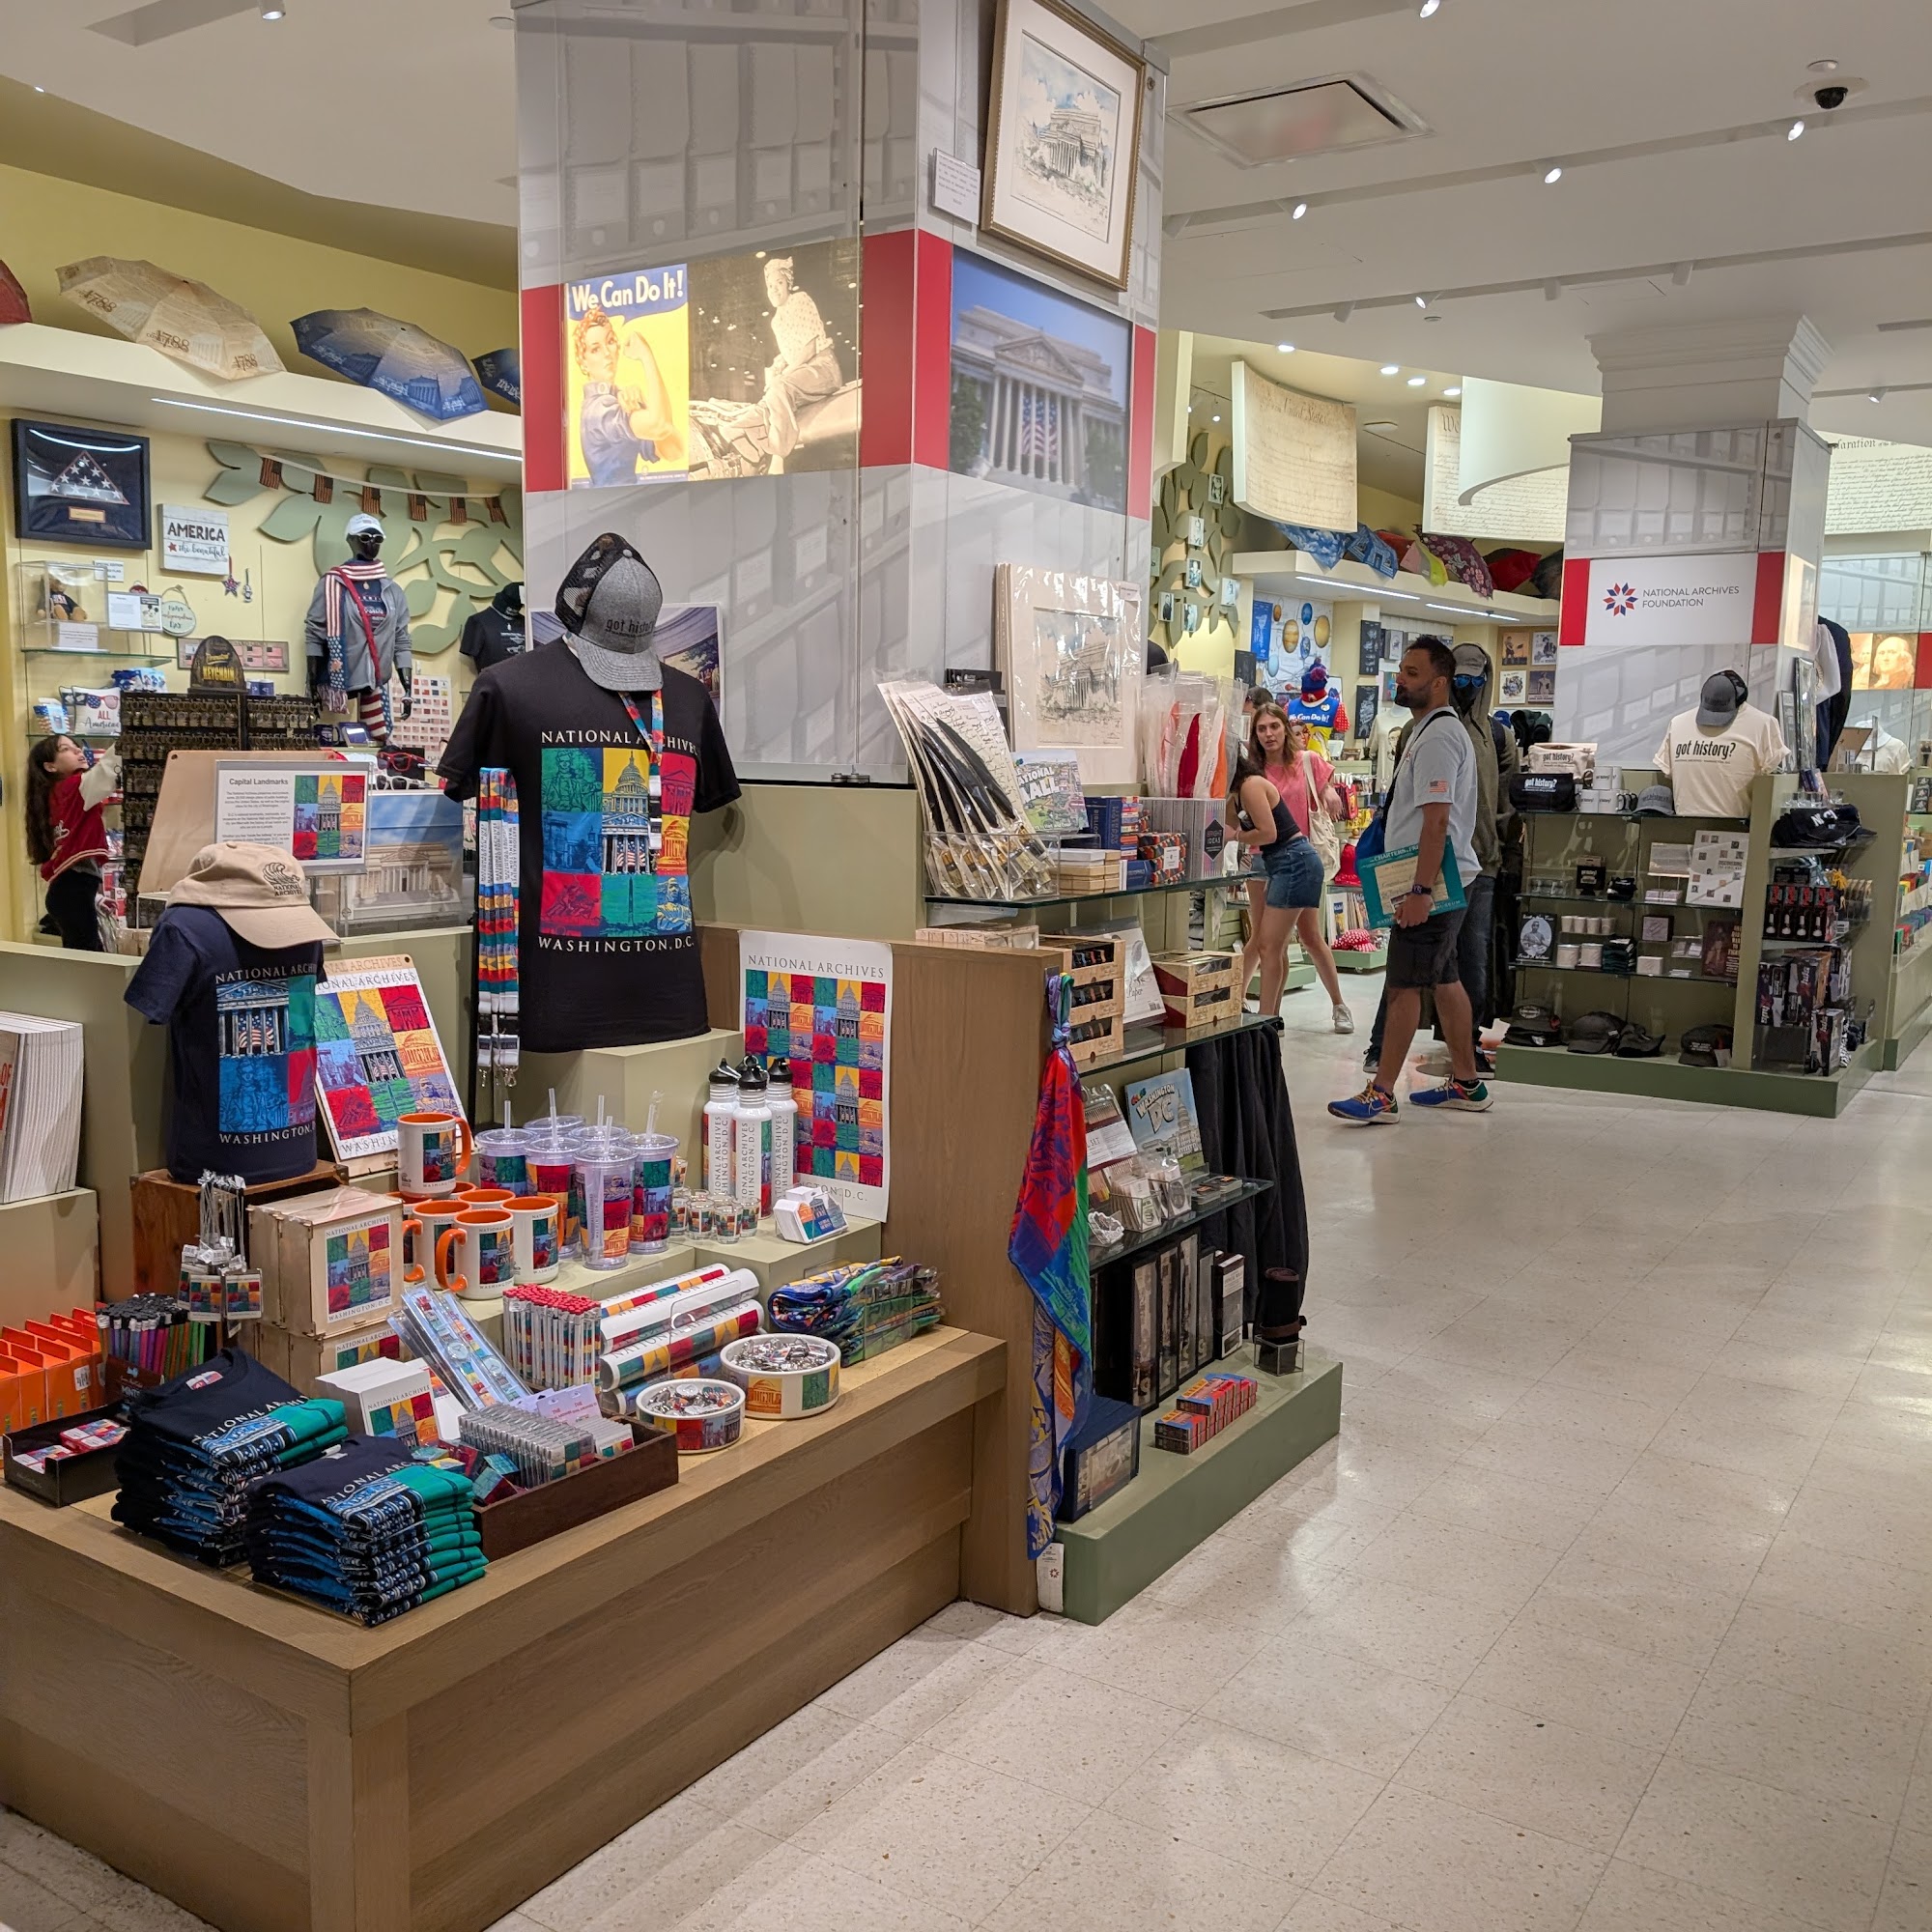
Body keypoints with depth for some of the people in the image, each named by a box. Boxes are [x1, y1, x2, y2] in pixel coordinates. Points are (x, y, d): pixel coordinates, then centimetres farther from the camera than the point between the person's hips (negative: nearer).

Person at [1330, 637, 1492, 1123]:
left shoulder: (1438, 737, -16)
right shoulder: (1433, 730, 18)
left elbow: (1436, 821, -24)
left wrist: (1421, 891, -27)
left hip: (1430, 883, -11)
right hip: (1436, 882, 11)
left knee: (1404, 986, -8)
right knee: (1444, 980, 14)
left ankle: (1381, 1095, -5)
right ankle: (1466, 1084, 22)